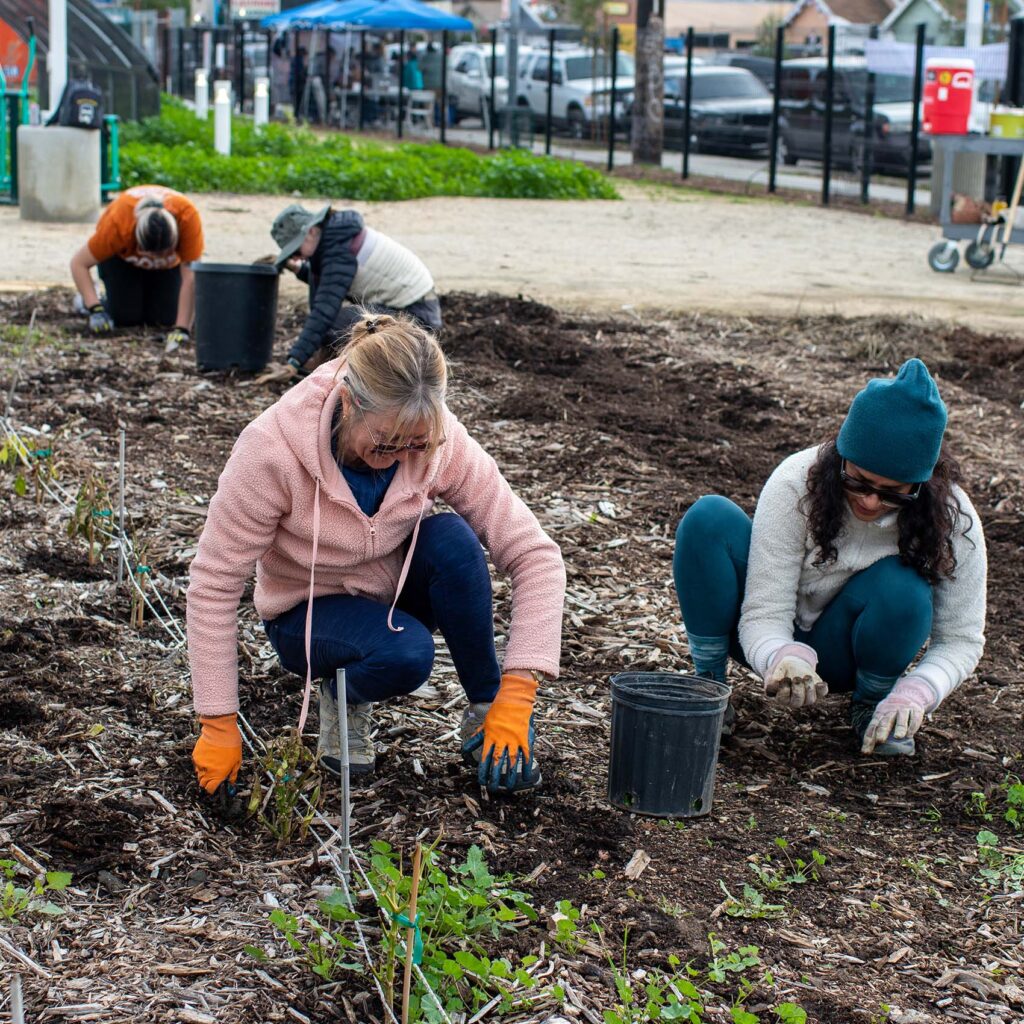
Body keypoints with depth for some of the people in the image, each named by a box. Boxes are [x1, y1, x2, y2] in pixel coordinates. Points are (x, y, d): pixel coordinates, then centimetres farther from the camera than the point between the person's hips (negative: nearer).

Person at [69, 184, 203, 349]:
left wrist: (182, 328, -43)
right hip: (121, 258, -1)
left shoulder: (187, 216, -42)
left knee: (165, 318, -13)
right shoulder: (117, 222, -42)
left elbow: (191, 277, -39)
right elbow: (79, 263, -31)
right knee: (125, 316, -17)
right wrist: (95, 309, -40)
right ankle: (91, 300, 15)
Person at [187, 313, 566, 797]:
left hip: (400, 590, 3)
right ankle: (342, 694, 0)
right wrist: (219, 726, -22)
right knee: (405, 653, -35)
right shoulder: (271, 449, -30)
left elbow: (534, 554, -22)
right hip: (310, 613, -2)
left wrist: (514, 697, -30)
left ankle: (484, 710, -13)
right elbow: (215, 581, -23)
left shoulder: (442, 442, -24)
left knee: (452, 538, -31)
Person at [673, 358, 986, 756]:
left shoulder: (952, 520, -21)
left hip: (841, 654, 1)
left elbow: (962, 639, -14)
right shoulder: (796, 484, -26)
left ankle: (871, 706, -3)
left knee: (902, 589, -33)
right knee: (709, 518, -27)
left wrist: (914, 694, -34)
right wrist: (783, 658, -49)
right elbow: (763, 615, -26)